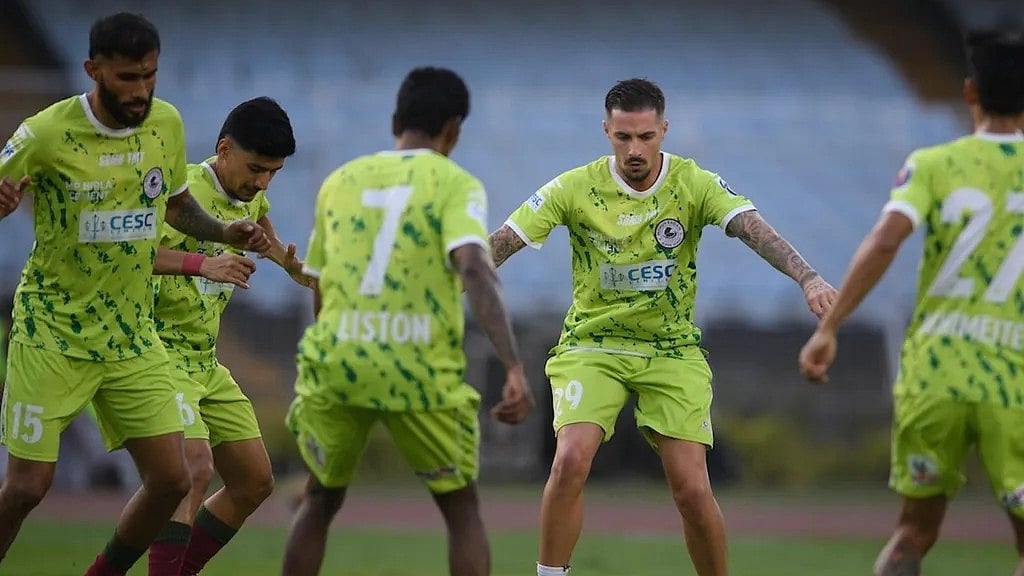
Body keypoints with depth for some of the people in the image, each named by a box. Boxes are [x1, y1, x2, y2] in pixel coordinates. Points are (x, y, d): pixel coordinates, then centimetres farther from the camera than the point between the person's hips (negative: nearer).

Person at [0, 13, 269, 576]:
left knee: (170, 481, -1)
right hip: (52, 334, -5)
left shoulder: (166, 123, 0)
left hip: (133, 336, 5)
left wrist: (223, 232, 3)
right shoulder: (47, 133, -16)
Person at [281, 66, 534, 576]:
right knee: (461, 509, 14)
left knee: (320, 502, 22)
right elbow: (474, 269, -16)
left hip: (336, 362, 3)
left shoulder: (340, 181, 15)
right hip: (420, 371, -3)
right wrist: (514, 369, -24)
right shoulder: (455, 184, 1)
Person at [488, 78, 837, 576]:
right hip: (591, 346, 0)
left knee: (692, 489, -9)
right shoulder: (576, 188, -8)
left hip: (672, 352, 0)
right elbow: (501, 243, -8)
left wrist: (808, 278, -38)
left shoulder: (694, 184, -8)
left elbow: (754, 229, -22)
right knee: (571, 461, -22)